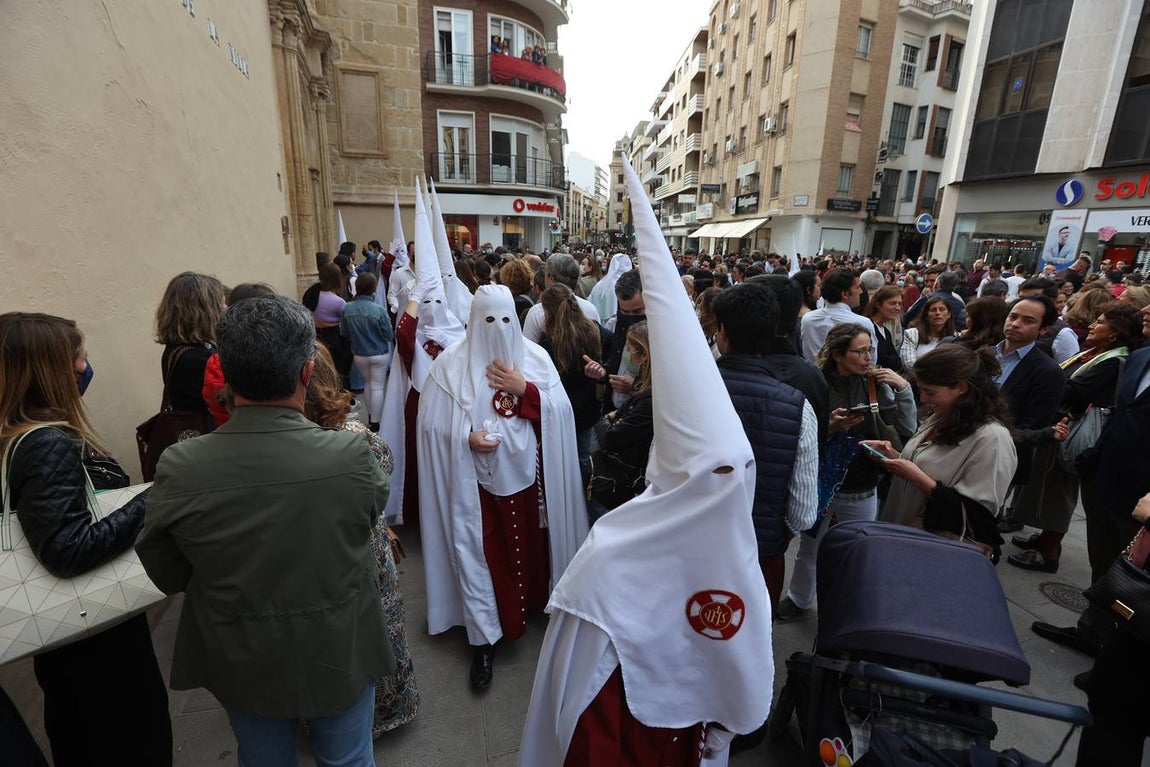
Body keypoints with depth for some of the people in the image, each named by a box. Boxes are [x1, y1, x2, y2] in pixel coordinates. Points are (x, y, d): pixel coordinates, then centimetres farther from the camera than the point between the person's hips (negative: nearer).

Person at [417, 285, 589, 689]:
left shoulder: (536, 356, 0)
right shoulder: (451, 362, -5)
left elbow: (560, 410, -4)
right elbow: (433, 422, -5)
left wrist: (525, 390, -18)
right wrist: (466, 438, -21)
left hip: (527, 471, 2)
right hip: (477, 477, -2)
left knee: (529, 546, 17)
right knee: (479, 551, 5)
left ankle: (533, 604, 45)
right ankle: (484, 639, 21)